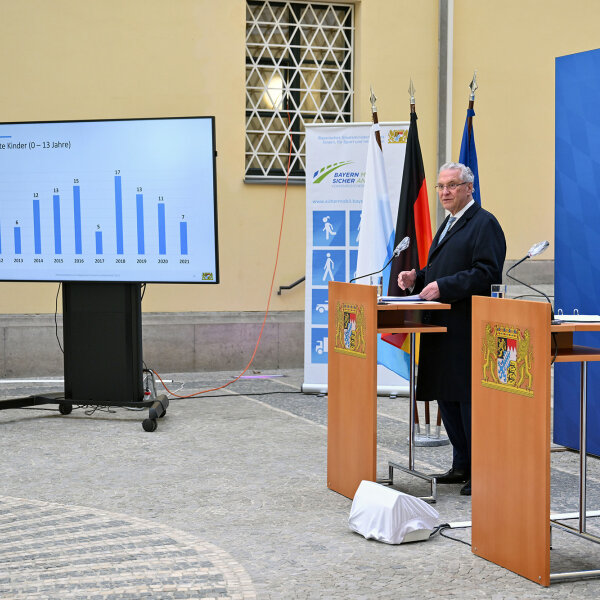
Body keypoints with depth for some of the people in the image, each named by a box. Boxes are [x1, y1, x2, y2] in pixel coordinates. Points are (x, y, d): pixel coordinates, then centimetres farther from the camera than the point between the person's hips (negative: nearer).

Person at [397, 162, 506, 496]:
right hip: (444, 327, 10)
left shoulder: (484, 224, -9)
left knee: (469, 397, -8)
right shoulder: (449, 224, 21)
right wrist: (417, 279, 10)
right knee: (446, 396, 12)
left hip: (468, 330, -10)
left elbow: (486, 274, -19)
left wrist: (442, 287, -23)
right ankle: (462, 466, 21)